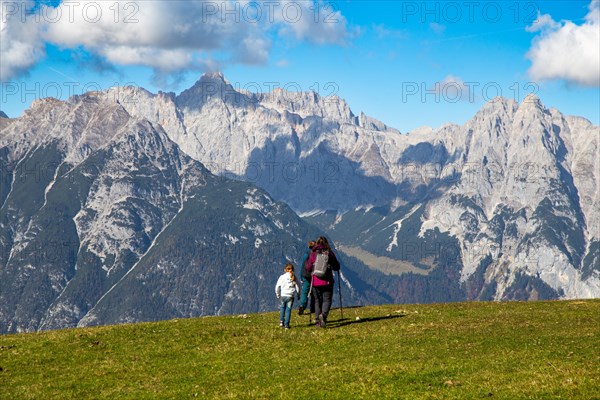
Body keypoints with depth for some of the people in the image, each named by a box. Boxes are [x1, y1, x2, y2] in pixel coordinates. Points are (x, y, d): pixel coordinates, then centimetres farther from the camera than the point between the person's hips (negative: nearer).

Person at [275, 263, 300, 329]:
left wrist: (278, 295, 16)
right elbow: (297, 287, 4)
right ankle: (286, 324, 3)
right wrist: (298, 295, 20)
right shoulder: (294, 278, 0)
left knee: (282, 307, 22)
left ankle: (281, 321, 15)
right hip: (290, 296, 0)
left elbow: (277, 287, 0)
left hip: (283, 296, 0)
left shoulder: (282, 277, -2)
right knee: (288, 310, 6)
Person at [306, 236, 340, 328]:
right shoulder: (329, 253, -2)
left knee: (317, 301, 13)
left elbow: (309, 268, 7)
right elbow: (336, 267, 5)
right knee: (327, 300, 2)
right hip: (327, 281, -1)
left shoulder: (313, 254, -1)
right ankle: (324, 314, -26)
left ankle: (318, 321, 11)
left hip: (315, 282, 1)